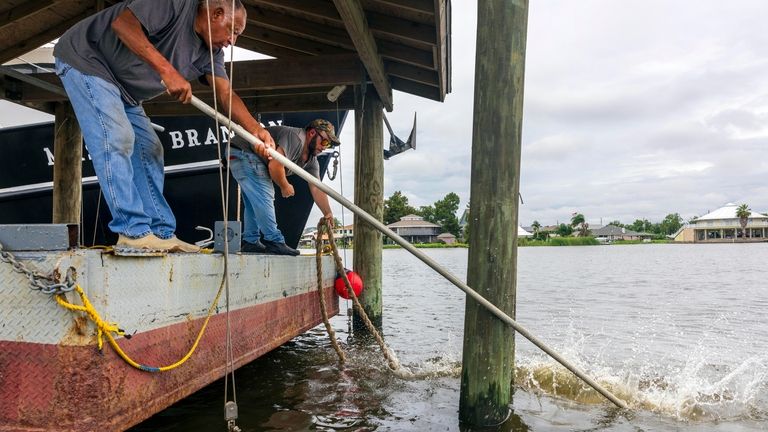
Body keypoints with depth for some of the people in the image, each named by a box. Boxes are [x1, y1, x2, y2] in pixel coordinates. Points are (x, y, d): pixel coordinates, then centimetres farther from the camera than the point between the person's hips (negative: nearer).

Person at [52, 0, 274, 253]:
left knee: (148, 150, 1)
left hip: (122, 89, 9)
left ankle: (162, 234, 2)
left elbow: (227, 94, -9)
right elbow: (122, 23, -33)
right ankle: (133, 233, -19)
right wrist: (167, 70, -39)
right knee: (116, 139, -20)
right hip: (85, 58, -9)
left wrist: (256, 130, -24)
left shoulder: (209, 51, 2)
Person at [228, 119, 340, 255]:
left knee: (254, 202, 14)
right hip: (243, 153, -11)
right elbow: (275, 166, -33)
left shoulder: (311, 160, 6)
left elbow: (316, 189, 4)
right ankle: (274, 242, -17)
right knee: (263, 197, -17)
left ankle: (250, 242, 22)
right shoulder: (296, 138, -25)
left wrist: (328, 213, -7)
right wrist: (285, 186, -15)